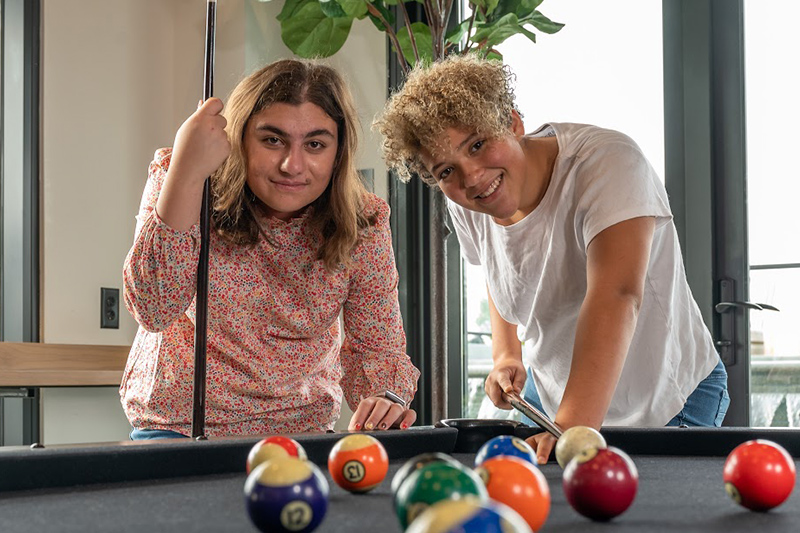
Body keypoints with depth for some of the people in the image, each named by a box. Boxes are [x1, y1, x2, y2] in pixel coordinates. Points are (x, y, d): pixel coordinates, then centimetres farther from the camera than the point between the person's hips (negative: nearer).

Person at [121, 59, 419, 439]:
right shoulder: (175, 181, -13)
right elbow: (155, 309, -25)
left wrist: (386, 398, -26)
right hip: (178, 425, -2)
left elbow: (375, 345, -2)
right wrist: (185, 172, -33)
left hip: (302, 429, 3)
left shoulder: (364, 225, -7)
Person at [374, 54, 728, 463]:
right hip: (548, 397, 5)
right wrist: (506, 356, -6)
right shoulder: (464, 207, -10)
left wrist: (573, 426, -57)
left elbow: (616, 295, -44)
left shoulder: (608, 161, -30)